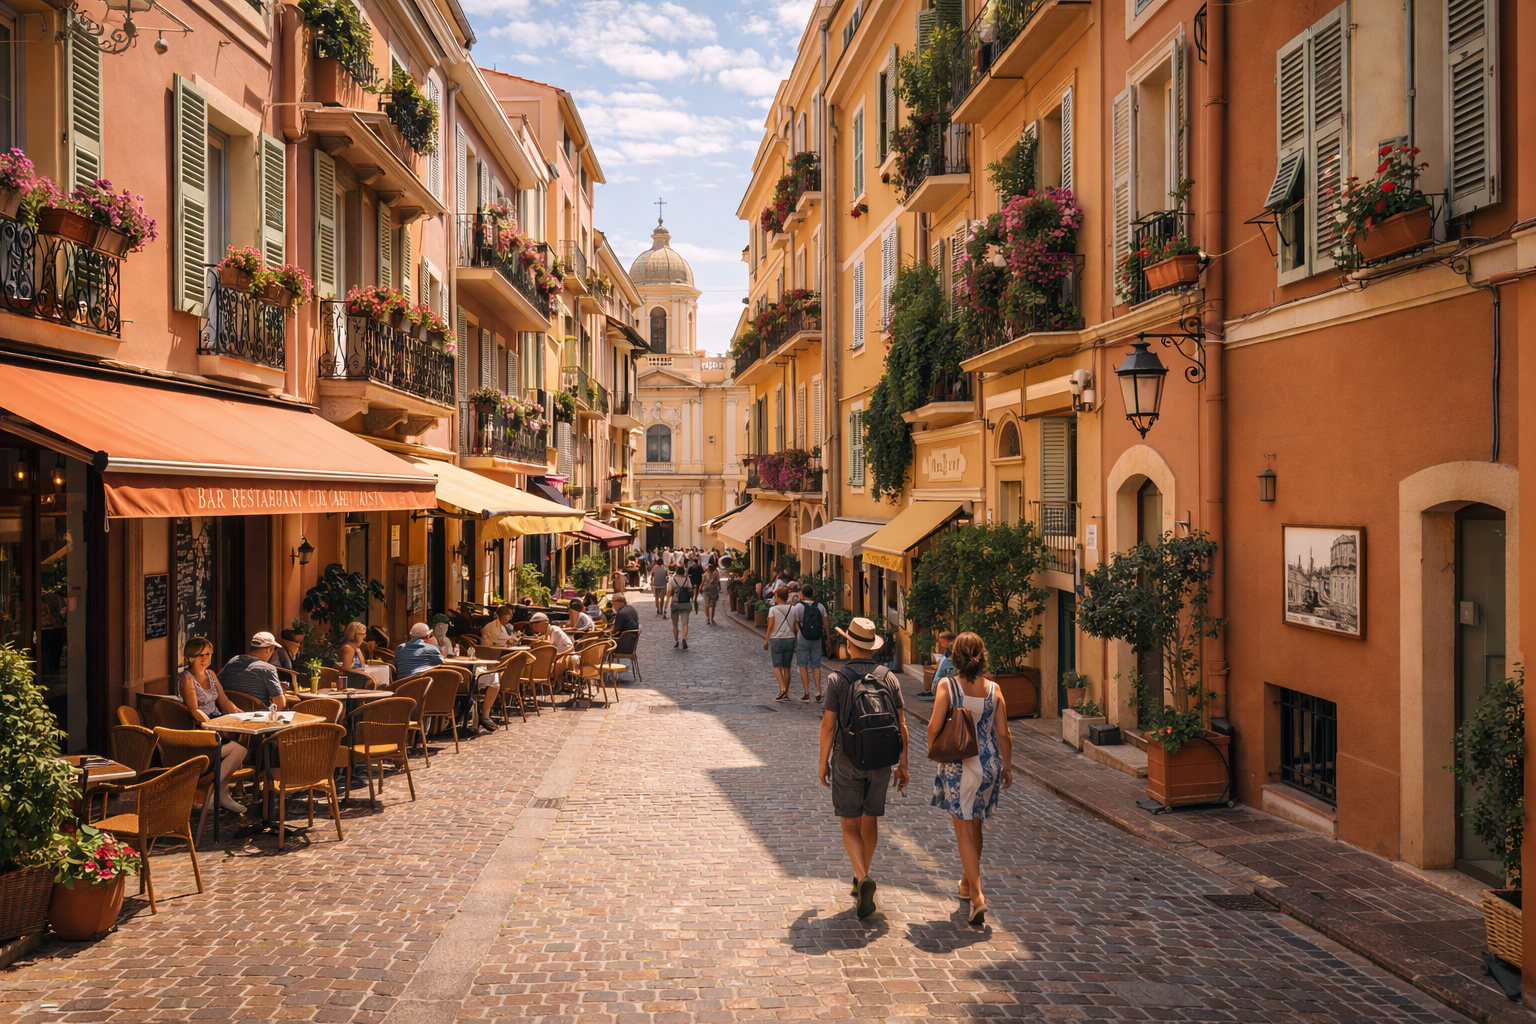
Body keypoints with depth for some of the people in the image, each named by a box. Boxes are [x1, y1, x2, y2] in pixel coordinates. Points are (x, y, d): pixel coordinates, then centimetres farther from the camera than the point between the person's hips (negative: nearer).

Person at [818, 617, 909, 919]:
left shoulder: (837, 678, -10)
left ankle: (864, 879, -17)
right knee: (870, 820, 19)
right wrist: (903, 764, 5)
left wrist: (823, 762, 0)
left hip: (847, 761, -3)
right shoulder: (889, 678, -1)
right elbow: (901, 723, -1)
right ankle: (861, 878, 32)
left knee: (850, 826, 4)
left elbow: (828, 724, -11)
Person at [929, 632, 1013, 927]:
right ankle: (967, 883, 37)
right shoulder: (993, 689, -3)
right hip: (988, 764, 4)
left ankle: (977, 896, -7)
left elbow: (934, 727, -15)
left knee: (964, 830, 3)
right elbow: (1003, 734, 1)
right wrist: (1007, 767, 12)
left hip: (957, 766, -4)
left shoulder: (947, 686, -11)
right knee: (975, 825, 21)